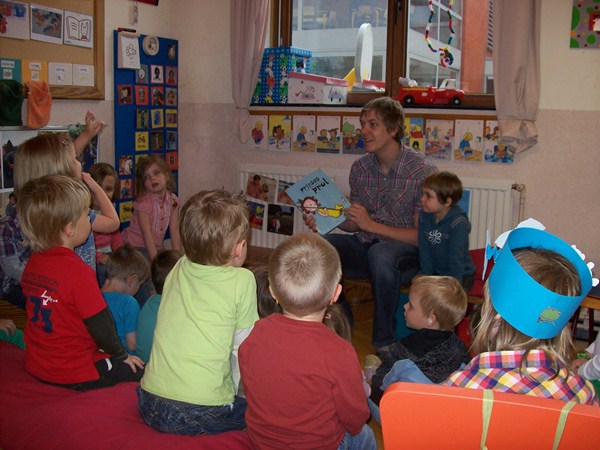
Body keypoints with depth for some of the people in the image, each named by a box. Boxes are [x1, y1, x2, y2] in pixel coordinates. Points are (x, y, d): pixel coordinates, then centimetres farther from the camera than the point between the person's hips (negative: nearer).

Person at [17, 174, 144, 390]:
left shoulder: (32, 263, 1)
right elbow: (100, 325, -20)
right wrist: (121, 355, -2)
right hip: (76, 376, -9)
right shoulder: (77, 271, -25)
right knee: (144, 371, 1)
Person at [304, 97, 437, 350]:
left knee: (380, 253, -39)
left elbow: (422, 236, -12)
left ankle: (384, 344, -21)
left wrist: (372, 225, -20)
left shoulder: (423, 172, -11)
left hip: (408, 253, -5)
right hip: (365, 247, 5)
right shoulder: (360, 168, 7)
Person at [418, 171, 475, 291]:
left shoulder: (458, 223, -21)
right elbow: (424, 250, -3)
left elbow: (456, 257, -20)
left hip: (461, 275, -5)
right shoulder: (424, 216, -4)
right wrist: (426, 275, -6)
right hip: (435, 272, 5)